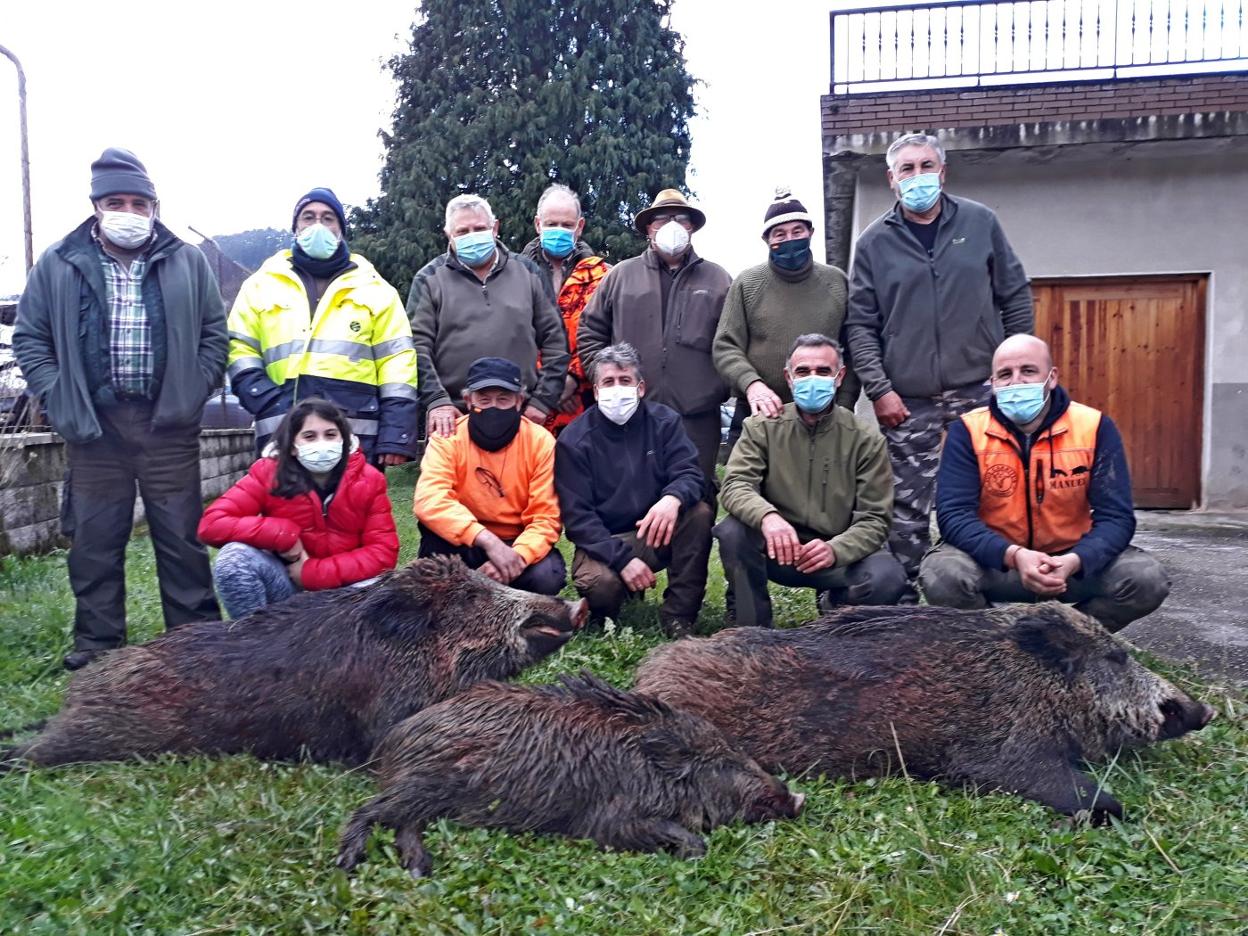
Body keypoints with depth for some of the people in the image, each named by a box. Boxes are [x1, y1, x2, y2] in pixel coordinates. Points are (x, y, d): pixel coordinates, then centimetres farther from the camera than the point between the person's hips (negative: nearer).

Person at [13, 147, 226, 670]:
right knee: (94, 540, 8)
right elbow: (30, 337, 10)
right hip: (93, 426, 1)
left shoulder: (187, 264, 6)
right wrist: (57, 398, 0)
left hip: (169, 425, -1)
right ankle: (97, 644, 21)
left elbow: (215, 334, 8)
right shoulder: (59, 266, 6)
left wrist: (193, 394, -1)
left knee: (181, 537, 5)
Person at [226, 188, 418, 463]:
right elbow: (240, 350, 12)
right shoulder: (262, 285, 16)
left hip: (357, 436, 0)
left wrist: (396, 436, -4)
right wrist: (269, 405, -6)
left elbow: (397, 362, 6)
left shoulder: (373, 287, 13)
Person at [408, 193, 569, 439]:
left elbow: (555, 340, 9)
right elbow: (417, 346, -1)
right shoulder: (430, 279, 6)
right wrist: (435, 401, -13)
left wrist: (543, 400, 1)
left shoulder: (528, 272, 11)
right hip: (453, 417, -1)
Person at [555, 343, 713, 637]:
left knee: (700, 512, -26)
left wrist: (673, 497, -37)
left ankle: (678, 615, -16)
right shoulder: (573, 441, -8)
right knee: (600, 584, -34)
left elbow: (689, 474, -10)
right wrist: (623, 559, -24)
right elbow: (577, 515, -12)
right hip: (604, 540, -3)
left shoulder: (664, 421, 0)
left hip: (658, 530, 3)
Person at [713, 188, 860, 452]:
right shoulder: (746, 284, 3)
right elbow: (725, 347, -2)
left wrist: (844, 406, -2)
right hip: (759, 414, -1)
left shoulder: (838, 282, 7)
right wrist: (751, 383, -20)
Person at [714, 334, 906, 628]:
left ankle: (834, 609, 8)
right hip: (777, 549, 0)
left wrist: (834, 550, -29)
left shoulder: (866, 441, -5)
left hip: (839, 554, 0)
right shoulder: (762, 427, -3)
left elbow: (875, 519, -8)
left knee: (888, 577, -29)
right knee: (732, 532, -30)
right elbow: (735, 485, -16)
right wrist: (767, 516, -39)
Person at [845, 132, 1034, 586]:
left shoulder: (980, 222, 7)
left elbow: (1016, 297, 10)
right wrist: (879, 389, -7)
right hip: (908, 400, -1)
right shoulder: (874, 242, 4)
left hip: (980, 390, 1)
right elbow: (860, 324, 2)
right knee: (907, 510, 1)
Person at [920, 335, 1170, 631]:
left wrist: (1074, 561, -34)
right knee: (941, 575, -31)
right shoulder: (968, 431, -11)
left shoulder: (1095, 427, -9)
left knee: (1147, 579, -22)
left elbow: (1116, 516, -12)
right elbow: (954, 514, -19)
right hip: (995, 561, -2)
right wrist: (1014, 555, -36)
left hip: (1071, 559, 2)